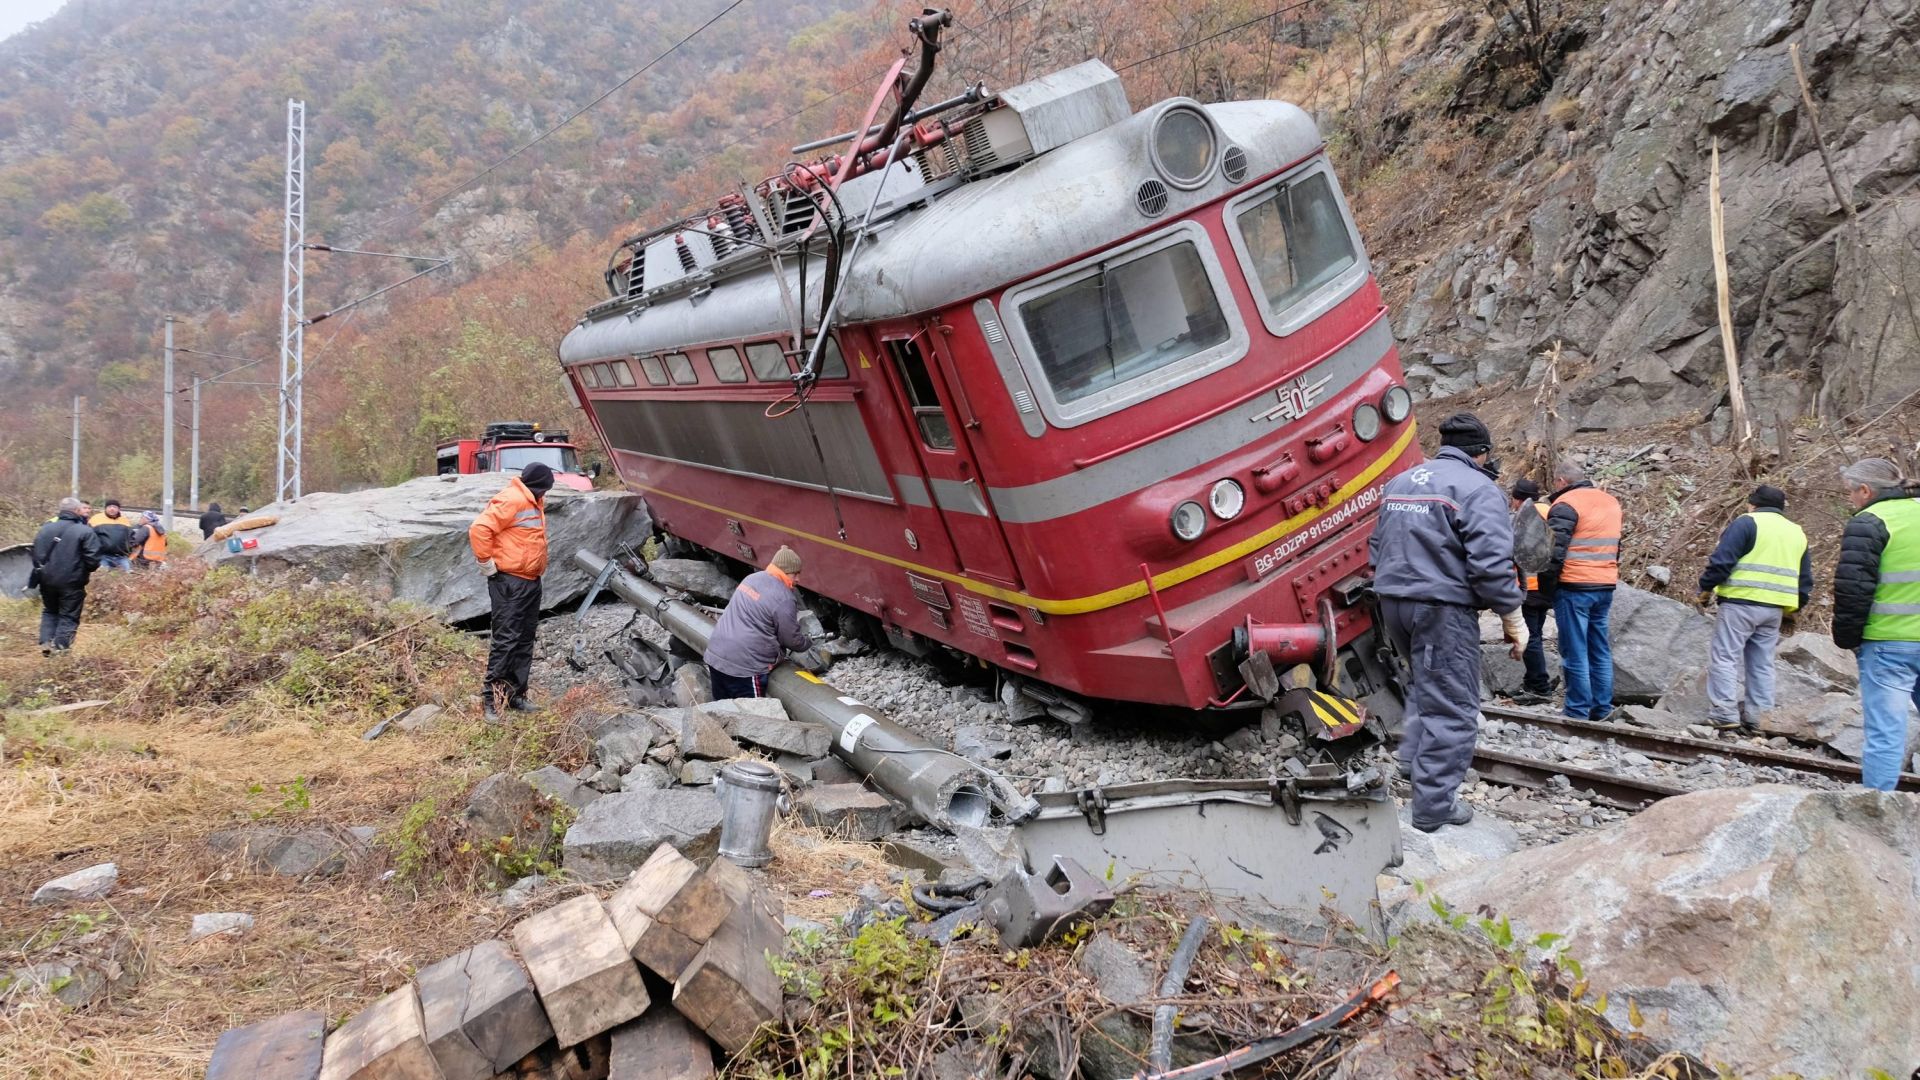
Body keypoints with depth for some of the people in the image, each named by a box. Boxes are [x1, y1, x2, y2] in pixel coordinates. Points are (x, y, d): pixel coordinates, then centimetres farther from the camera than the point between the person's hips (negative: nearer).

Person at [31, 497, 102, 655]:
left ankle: (46, 642, 12)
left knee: (49, 612, 23)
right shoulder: (85, 531, -12)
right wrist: (86, 570, 6)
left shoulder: (46, 528, 4)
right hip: (72, 581, -5)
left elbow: (36, 553, 8)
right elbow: (92, 559, -16)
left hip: (47, 579, 5)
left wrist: (40, 571, 22)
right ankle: (60, 647, 1)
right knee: (69, 615, 6)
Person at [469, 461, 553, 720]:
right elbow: (479, 529, -24)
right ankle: (490, 699, -6)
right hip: (510, 582, -10)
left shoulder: (533, 503, 16)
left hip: (531, 581, 10)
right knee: (507, 639, -10)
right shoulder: (511, 500, -15)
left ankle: (516, 694, 19)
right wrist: (487, 563, -18)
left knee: (525, 640, 12)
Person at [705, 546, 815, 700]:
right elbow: (792, 639, -3)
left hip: (715, 655, 8)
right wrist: (810, 645, 18)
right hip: (744, 666, -8)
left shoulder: (752, 579, 11)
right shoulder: (784, 599, -13)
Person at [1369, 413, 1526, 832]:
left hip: (1393, 601, 8)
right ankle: (1434, 805, 1)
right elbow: (1492, 565, -17)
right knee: (1451, 707, -1)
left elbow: (1377, 547, 22)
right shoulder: (1478, 490, -10)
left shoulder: (1400, 482, 14)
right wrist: (1513, 618, -7)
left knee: (1424, 684, 27)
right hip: (1442, 608, -7)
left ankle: (1412, 760, 29)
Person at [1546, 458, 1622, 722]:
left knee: (1575, 653, -2)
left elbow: (1555, 549, -16)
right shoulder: (1611, 502, 15)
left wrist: (1548, 582, -7)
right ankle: (1602, 709, 18)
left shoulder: (1566, 504, -11)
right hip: (1606, 587, 7)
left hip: (1575, 587, -7)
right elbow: (1615, 545, 20)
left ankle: (1578, 712, 1)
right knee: (1601, 650, 14)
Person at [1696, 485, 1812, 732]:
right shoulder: (1797, 533, 19)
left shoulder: (1746, 523, -3)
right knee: (1762, 664, 12)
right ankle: (1756, 716, 13)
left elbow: (1721, 561, -12)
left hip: (1741, 602, -7)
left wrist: (1705, 590, -2)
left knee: (1725, 657, -4)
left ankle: (1725, 714, -9)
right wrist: (1790, 613, 27)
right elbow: (1805, 581, 22)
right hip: (1775, 608, 7)